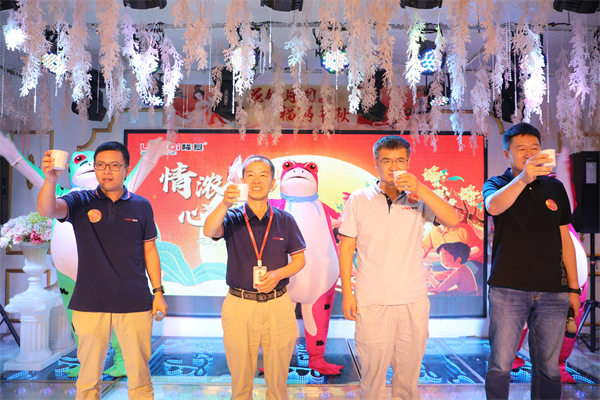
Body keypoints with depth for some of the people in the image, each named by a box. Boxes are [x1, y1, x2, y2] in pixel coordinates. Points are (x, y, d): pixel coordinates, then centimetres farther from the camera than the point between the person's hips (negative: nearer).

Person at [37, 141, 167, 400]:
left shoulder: (141, 206, 4)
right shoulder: (80, 202, 1)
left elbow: (149, 250, 8)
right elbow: (47, 210, -18)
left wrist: (158, 292, 5)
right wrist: (50, 179, -38)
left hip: (135, 304, 1)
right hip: (90, 305, 0)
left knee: (139, 374, 10)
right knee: (89, 376, 12)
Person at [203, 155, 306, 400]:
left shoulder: (285, 220, 3)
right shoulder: (232, 218, -1)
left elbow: (299, 258, 7)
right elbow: (209, 232, -22)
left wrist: (278, 274, -12)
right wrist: (224, 205, -41)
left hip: (278, 306, 1)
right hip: (239, 306, -1)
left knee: (278, 377, 13)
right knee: (240, 378, 13)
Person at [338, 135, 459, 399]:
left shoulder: (419, 199, 5)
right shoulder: (359, 200, 3)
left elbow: (452, 221, -10)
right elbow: (346, 247, 3)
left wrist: (420, 190, -20)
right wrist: (347, 293, -1)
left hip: (414, 301, 2)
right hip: (372, 302, -1)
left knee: (409, 375, 13)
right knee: (372, 373, 3)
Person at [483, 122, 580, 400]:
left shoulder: (555, 187, 13)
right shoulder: (496, 184, 4)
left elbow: (564, 239, 14)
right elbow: (494, 206, -22)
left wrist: (573, 288, 10)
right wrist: (523, 178, -38)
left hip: (553, 291, 3)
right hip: (508, 289, -3)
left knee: (548, 368, 8)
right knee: (500, 365, 0)